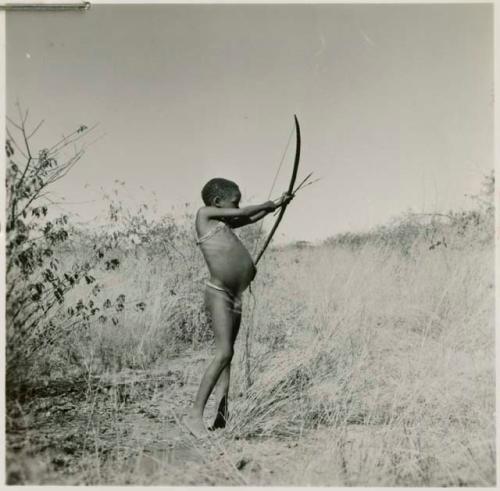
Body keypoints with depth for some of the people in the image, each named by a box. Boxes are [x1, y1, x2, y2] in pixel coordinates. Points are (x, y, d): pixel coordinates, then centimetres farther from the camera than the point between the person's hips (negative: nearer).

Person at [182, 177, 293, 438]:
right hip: (219, 294, -9)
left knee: (227, 354, 9)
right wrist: (269, 204, 14)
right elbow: (245, 213, -1)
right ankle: (195, 414, -11)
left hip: (235, 297, 9)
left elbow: (251, 218, 36)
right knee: (224, 353, -16)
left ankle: (222, 416, 14)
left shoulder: (224, 223, 22)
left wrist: (276, 204, 40)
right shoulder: (204, 213, 1)